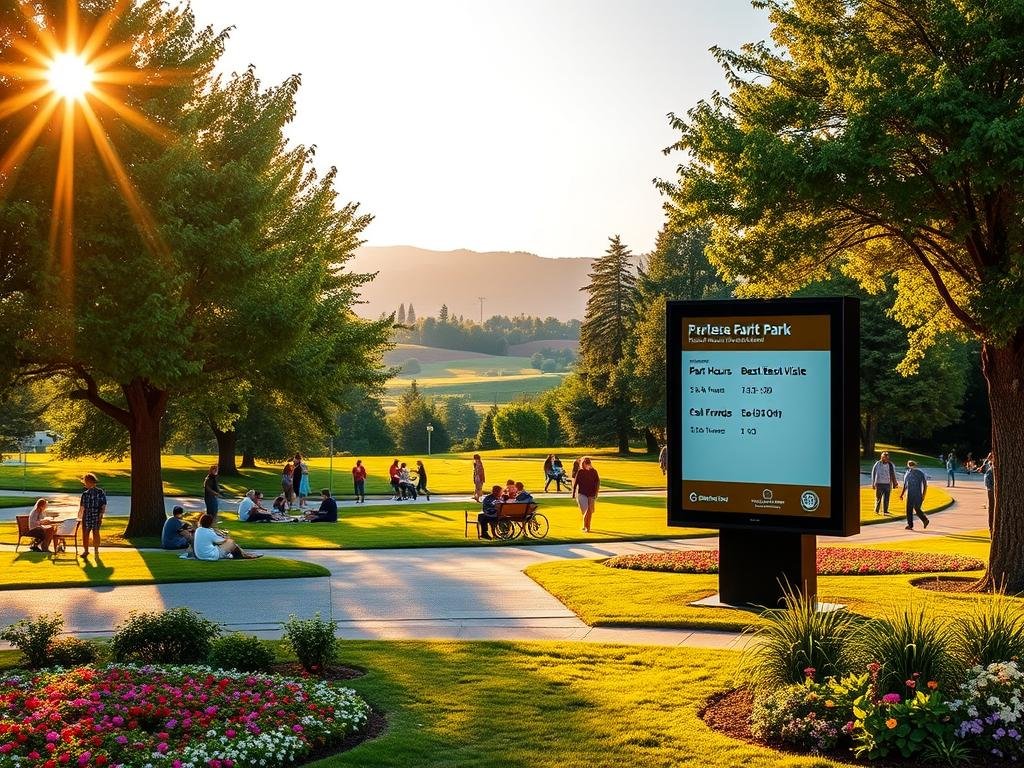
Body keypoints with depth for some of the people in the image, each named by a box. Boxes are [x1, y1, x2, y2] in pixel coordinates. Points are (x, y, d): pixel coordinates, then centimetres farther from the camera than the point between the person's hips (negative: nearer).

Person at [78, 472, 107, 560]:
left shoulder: (86, 494, -17)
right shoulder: (101, 492, -4)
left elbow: (82, 507, -13)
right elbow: (104, 506, -1)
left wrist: (80, 515, 1)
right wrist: (101, 515, 8)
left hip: (87, 516, -4)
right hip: (97, 516, 4)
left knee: (85, 534, 10)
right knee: (96, 533, 14)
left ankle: (86, 550, 13)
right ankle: (96, 551, 19)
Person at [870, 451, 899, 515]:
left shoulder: (891, 465, 5)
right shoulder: (877, 464, -3)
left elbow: (893, 475, 14)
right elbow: (873, 473, 1)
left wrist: (895, 483, 12)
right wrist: (873, 483, -1)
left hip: (887, 484, 2)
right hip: (879, 484, -2)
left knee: (886, 498, -2)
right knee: (878, 498, 5)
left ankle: (885, 511, 3)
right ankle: (876, 510, 18)